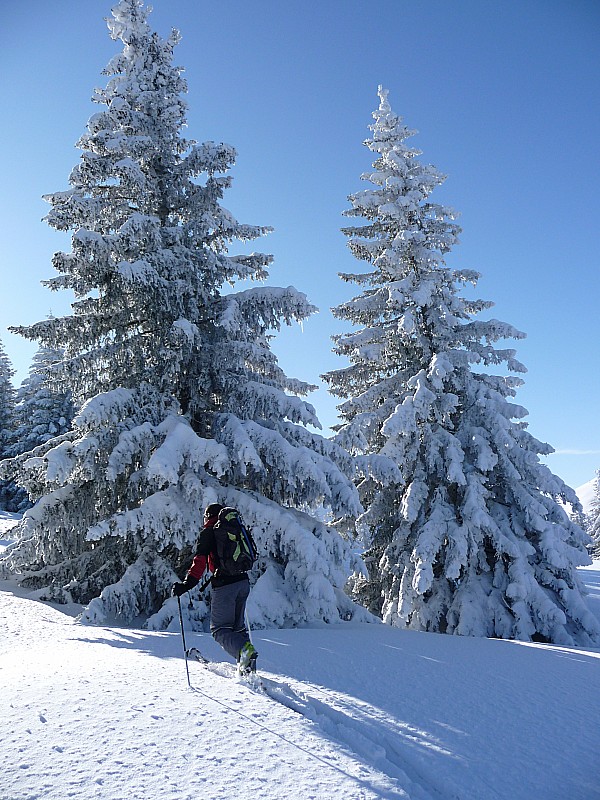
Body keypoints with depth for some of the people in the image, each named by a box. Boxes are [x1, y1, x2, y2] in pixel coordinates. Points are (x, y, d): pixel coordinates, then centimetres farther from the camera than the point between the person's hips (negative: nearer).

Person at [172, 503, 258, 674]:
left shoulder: (208, 532, -1)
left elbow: (200, 560, -14)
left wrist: (187, 584, -18)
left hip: (224, 586, -6)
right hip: (243, 581, 6)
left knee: (219, 629, 3)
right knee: (238, 626, 19)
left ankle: (244, 649, -21)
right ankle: (246, 665, 12)